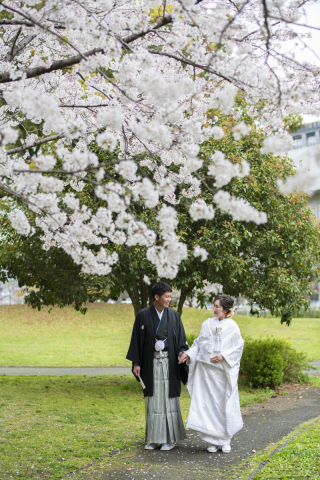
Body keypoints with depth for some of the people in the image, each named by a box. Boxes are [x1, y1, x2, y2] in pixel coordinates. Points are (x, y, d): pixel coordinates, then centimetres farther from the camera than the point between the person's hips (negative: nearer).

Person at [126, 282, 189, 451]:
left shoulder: (174, 315, 1)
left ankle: (170, 438, 9)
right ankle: (154, 438, 14)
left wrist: (181, 354, -15)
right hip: (151, 364, 0)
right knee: (153, 400, 5)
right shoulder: (143, 315, -1)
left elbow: (181, 339, 3)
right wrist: (136, 363, -2)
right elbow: (137, 340, 1)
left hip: (169, 364, 0)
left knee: (169, 399, 1)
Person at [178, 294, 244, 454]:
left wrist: (223, 355, -15)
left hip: (223, 370, -3)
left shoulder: (232, 326, -1)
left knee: (224, 404, 1)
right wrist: (188, 354, -2)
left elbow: (238, 347, -3)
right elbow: (198, 343, 12)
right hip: (205, 369, 3)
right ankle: (214, 441, 9)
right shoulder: (207, 324, 9)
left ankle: (225, 441, 14)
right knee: (207, 404, 1)